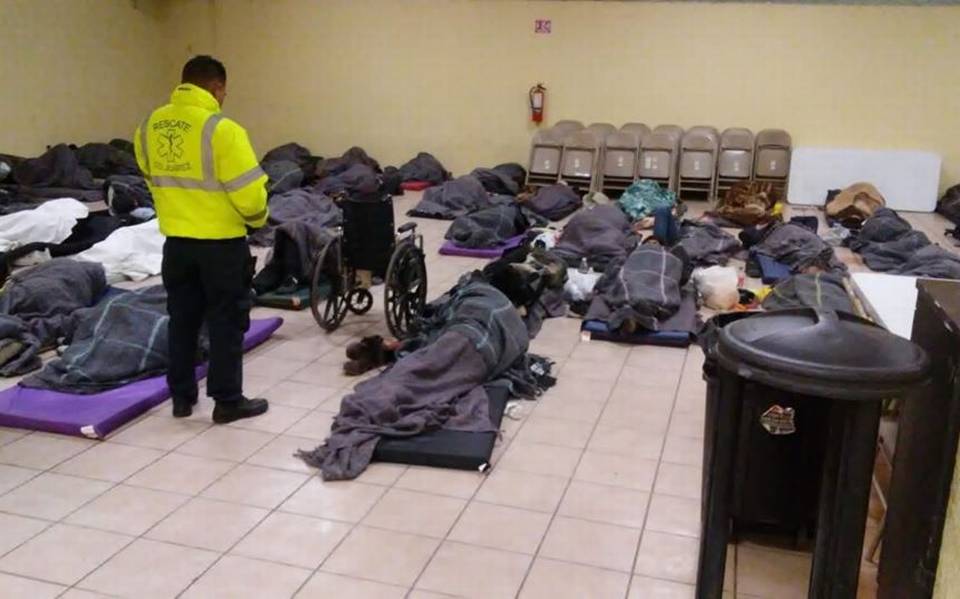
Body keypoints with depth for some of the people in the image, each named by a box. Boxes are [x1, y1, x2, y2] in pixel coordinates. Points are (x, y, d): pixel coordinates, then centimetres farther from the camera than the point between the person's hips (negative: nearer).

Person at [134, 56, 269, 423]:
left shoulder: (149, 126, 3)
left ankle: (182, 397, 25)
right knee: (226, 322, 5)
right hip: (221, 242, -6)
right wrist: (257, 219, 1)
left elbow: (153, 179, 14)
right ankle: (228, 401, 12)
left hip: (176, 239, 6)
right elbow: (248, 189, -18)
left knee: (182, 319, 16)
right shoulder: (220, 128, -18)